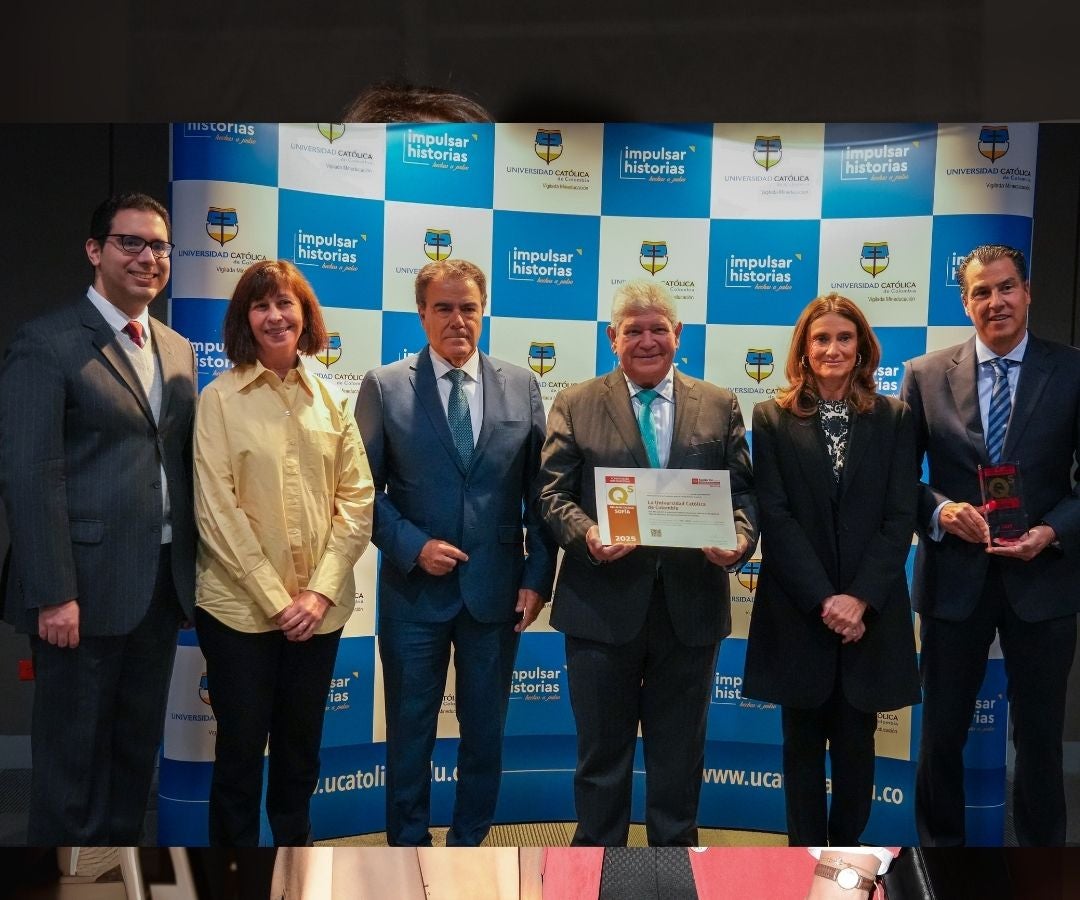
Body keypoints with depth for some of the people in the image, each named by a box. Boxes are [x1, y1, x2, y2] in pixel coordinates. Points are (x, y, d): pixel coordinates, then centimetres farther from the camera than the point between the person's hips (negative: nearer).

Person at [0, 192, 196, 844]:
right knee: (72, 757, 9)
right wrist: (54, 594, -17)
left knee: (137, 750, 18)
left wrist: (192, 569, 7)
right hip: (86, 588, -6)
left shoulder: (178, 349, 12)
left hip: (163, 585, 6)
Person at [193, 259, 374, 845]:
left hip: (319, 607, 3)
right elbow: (216, 511, -10)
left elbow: (357, 500, 0)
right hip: (240, 606, -3)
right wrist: (275, 598, -13)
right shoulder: (219, 399, -4)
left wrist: (320, 591, -10)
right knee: (241, 748, 9)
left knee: (301, 746, 17)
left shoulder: (330, 402, 5)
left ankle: (294, 839, 37)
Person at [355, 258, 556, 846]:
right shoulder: (384, 387, -2)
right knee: (410, 730, 13)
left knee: (485, 731, 15)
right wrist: (413, 547, -14)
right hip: (415, 589, -1)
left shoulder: (521, 387, 2)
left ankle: (469, 840, 35)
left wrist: (537, 577, -2)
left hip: (496, 590, 2)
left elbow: (540, 491, 3)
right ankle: (408, 842, 33)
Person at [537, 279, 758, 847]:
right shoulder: (575, 405, 3)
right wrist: (585, 533, -22)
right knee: (602, 749, 13)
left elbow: (744, 491, 5)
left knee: (680, 752, 16)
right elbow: (553, 492, -2)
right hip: (603, 603, -1)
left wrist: (740, 538, -15)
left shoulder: (719, 406, 8)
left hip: (692, 606, 2)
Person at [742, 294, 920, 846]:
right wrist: (824, 600, -13)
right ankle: (804, 845, 25)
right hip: (797, 610, -1)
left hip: (871, 610, 1)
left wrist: (860, 598, -12)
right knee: (803, 743, 11)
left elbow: (901, 516, -2)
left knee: (855, 743, 11)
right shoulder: (772, 418, 1)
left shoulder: (894, 418, 5)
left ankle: (847, 842, 29)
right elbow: (775, 516, -6)